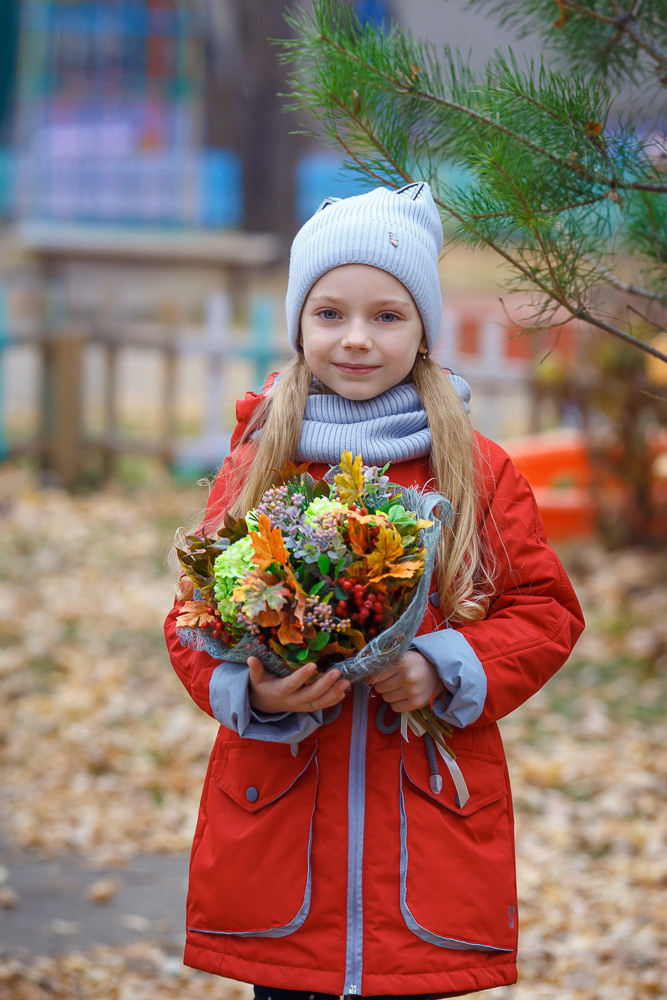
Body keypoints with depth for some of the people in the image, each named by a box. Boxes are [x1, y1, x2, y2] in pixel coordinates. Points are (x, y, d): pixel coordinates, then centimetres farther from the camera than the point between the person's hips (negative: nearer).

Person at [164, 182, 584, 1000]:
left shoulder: (480, 472, 4)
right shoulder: (254, 464, 4)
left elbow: (546, 611, 6)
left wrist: (448, 671, -11)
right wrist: (253, 692, -14)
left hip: (429, 818, 0)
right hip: (275, 815, 1)